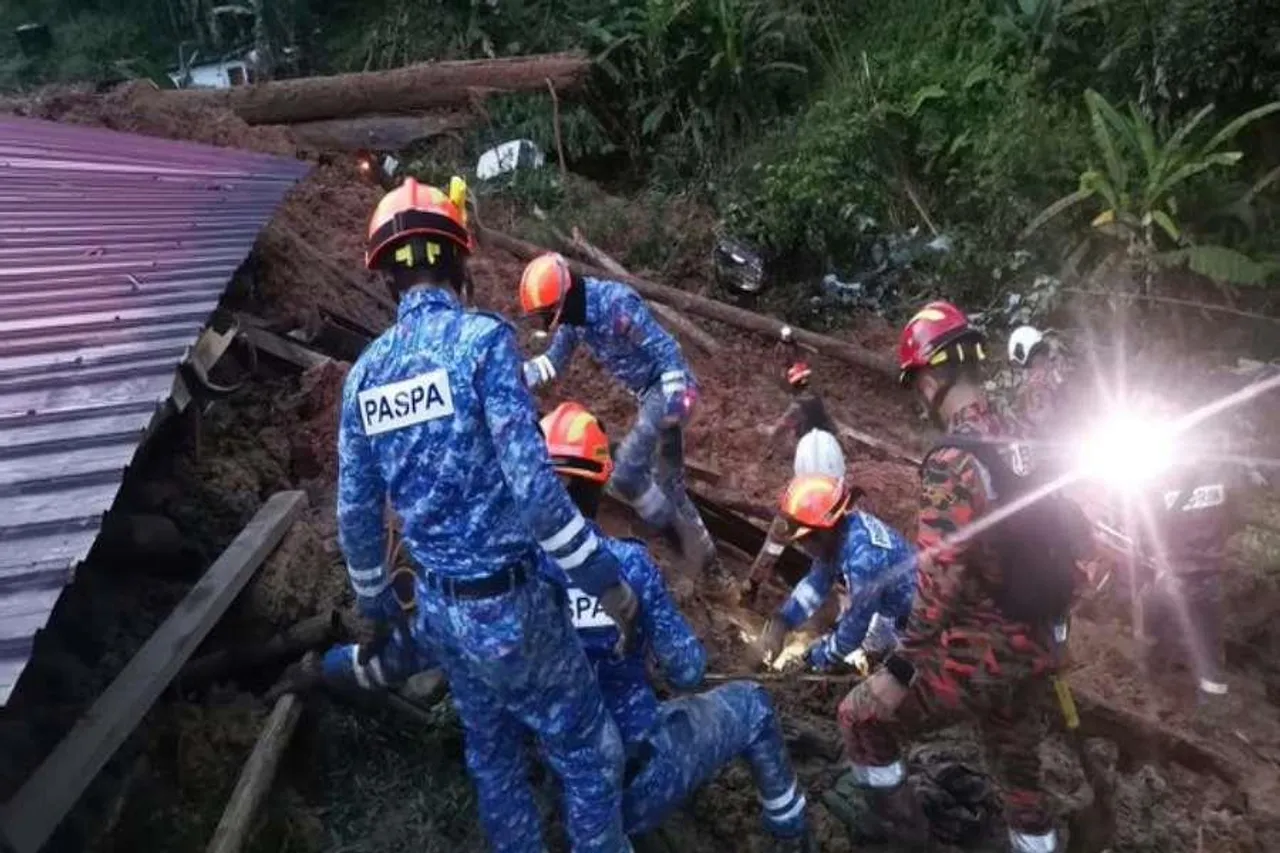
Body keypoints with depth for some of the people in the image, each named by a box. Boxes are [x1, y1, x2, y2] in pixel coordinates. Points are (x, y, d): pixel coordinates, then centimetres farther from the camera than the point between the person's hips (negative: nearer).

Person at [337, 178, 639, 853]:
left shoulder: (364, 373, 2)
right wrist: (603, 577, -13)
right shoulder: (482, 339, -17)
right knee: (587, 751, 13)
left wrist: (375, 600, 23)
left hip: (438, 606, 7)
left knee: (490, 751, 25)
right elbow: (532, 483, -23)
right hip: (507, 601, -7)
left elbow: (356, 511, 7)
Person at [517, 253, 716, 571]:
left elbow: (666, 349, -24)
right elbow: (552, 362, 14)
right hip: (648, 392, 10)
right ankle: (699, 544, 34)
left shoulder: (617, 303, -25)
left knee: (626, 473, -17)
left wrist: (674, 399, -27)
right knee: (669, 478, 18)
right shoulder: (573, 317, 2)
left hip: (667, 387, -10)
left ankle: (675, 532, 3)